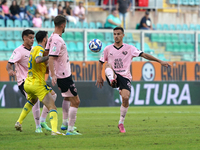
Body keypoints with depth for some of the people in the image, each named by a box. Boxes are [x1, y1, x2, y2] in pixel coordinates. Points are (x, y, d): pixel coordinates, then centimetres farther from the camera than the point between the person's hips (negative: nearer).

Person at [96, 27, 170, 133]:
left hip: (124, 76, -1)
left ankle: (121, 123, -2)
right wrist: (99, 77, 3)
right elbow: (101, 62, 15)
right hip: (112, 76, 1)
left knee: (125, 97, -18)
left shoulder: (129, 48, 4)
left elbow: (144, 55, 2)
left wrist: (160, 61, -2)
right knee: (108, 65, -27)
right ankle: (112, 81, -56)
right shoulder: (108, 49, 8)